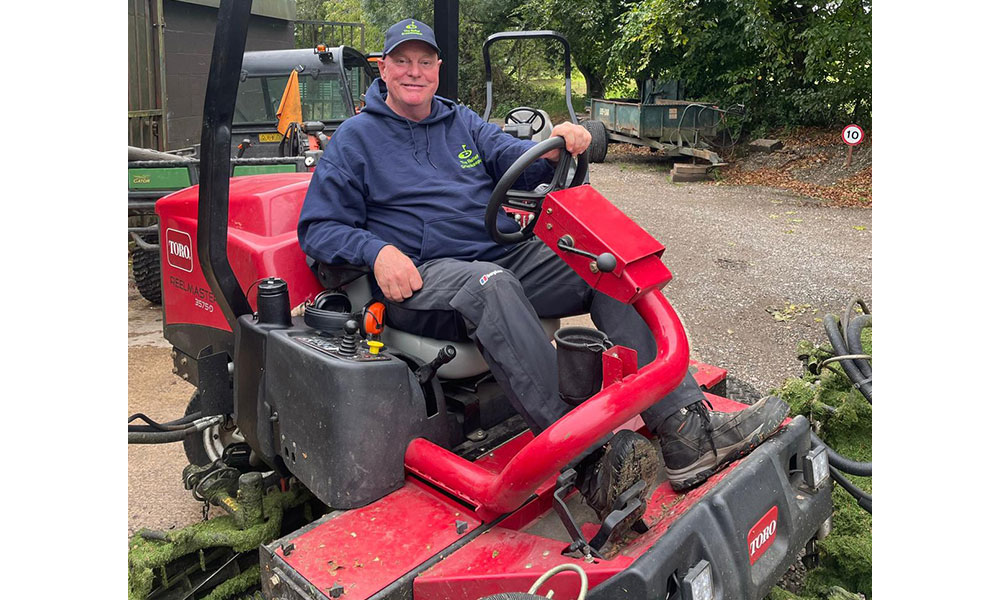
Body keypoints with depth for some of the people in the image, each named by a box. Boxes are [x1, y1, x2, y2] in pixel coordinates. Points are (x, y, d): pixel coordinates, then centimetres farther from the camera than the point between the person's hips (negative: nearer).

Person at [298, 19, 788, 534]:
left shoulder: (462, 123, 22)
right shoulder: (355, 139, 10)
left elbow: (515, 160, 8)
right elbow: (318, 227, 3)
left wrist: (556, 149, -15)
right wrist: (377, 251, -17)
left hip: (505, 255, 5)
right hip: (422, 275, -5)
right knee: (489, 285, -39)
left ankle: (688, 433, -24)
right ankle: (590, 462, -46)